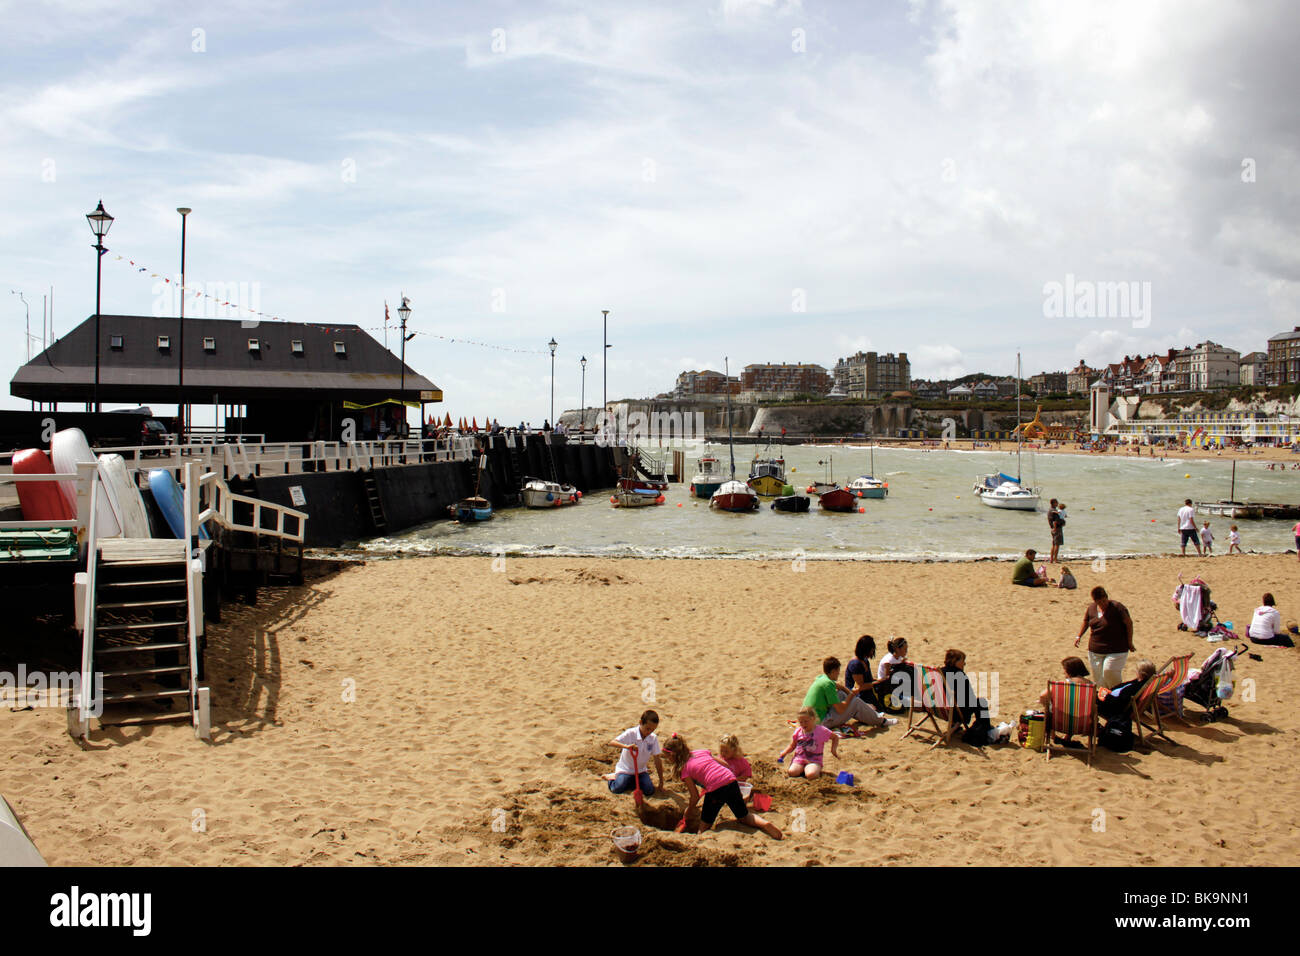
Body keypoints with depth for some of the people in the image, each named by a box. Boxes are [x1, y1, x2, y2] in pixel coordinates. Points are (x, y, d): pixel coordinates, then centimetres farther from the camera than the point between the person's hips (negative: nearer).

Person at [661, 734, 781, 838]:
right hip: (731, 781, 5)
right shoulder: (702, 752, 18)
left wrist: (687, 814, 18)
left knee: (704, 826, 11)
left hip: (715, 789, -5)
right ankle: (764, 824, -6)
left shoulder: (684, 770, 3)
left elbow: (695, 797, 3)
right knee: (744, 816, 21)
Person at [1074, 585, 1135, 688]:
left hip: (1116, 650, -5)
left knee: (1109, 671, -16)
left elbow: (1129, 623, -8)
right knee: (1098, 677, 6)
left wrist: (1129, 642, -7)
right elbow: (1086, 623, 17)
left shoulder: (1117, 607, -12)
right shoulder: (1091, 608, 3)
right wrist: (1079, 636, 5)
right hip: (1095, 650, 5)